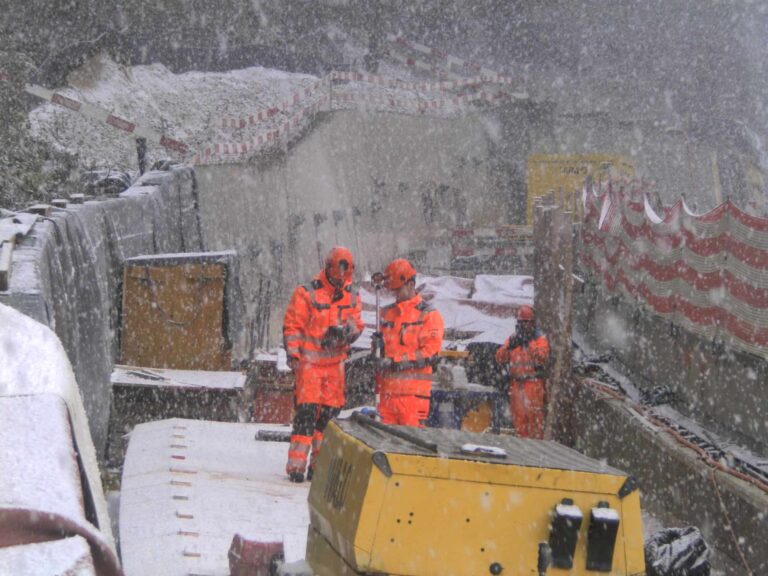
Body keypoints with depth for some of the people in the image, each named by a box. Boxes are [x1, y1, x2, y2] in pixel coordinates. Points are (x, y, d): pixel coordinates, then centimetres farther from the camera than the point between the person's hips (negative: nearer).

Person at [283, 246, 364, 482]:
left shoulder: (352, 297, 10)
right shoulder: (306, 293, -5)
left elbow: (357, 325, 12)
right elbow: (292, 326, -3)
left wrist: (345, 331, -11)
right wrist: (293, 354, -10)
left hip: (335, 361, 5)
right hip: (310, 361, -5)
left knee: (330, 413, 7)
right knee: (307, 411, -10)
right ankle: (296, 465, -8)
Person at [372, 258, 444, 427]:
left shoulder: (429, 315, -2)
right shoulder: (387, 313, 18)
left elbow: (429, 354, -11)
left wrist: (396, 362, -15)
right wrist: (378, 343, 4)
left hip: (413, 392, -6)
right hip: (387, 388, 6)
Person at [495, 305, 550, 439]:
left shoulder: (540, 338, 3)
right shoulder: (512, 338, 16)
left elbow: (542, 358, -12)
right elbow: (500, 358, 8)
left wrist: (529, 344, -19)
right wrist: (509, 346, -9)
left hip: (533, 383, -5)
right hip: (516, 383, 5)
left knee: (534, 415, -11)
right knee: (518, 416, 6)